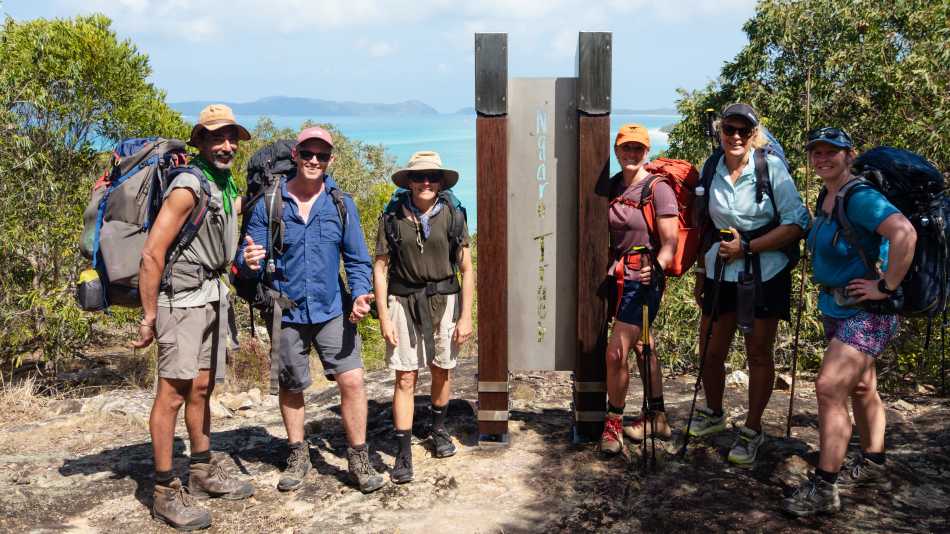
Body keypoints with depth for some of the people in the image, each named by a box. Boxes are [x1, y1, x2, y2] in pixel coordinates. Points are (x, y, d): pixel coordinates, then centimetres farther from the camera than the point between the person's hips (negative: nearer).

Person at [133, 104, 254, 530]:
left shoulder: (230, 187, 11)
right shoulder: (188, 187, -16)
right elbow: (152, 254, -18)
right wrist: (149, 316, -17)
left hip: (213, 297, 9)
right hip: (182, 299, -9)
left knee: (202, 388, 16)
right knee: (172, 392, -6)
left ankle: (203, 472, 28)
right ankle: (166, 493, 2)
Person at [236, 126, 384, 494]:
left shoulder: (341, 203, 1)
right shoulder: (269, 204, -2)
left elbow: (357, 258, 3)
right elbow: (247, 262, -1)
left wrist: (360, 294, -15)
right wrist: (249, 262, -26)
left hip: (333, 310, 0)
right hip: (286, 312, 0)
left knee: (352, 380, -7)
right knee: (290, 386, 14)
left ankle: (358, 459, 10)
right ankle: (298, 455, 34)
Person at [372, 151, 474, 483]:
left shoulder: (453, 216, -2)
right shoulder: (392, 217, -3)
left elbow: (467, 269, 2)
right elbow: (380, 268, 0)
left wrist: (466, 316, -2)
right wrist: (384, 317, -5)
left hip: (444, 300, 1)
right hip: (403, 302, -1)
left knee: (441, 371, 13)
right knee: (405, 378, -3)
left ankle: (438, 428, 40)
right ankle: (403, 454, 4)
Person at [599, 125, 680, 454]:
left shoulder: (658, 190, -12)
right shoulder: (614, 186, 8)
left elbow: (670, 243, -17)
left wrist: (655, 267, -34)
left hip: (643, 280, -7)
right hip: (620, 277, 7)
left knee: (615, 353, -11)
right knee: (641, 348, 17)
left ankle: (613, 423, 7)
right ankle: (657, 418, 31)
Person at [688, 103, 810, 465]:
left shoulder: (772, 168, -8)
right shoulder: (712, 171, 4)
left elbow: (798, 223, -12)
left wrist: (747, 247, -16)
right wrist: (701, 274, 14)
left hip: (765, 274, -4)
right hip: (722, 272, 4)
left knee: (758, 353, 5)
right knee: (710, 351, 9)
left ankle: (752, 430, 20)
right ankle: (713, 414, 34)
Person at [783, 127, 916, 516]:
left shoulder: (860, 197, -19)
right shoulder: (826, 198, 8)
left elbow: (905, 233, -34)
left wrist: (886, 287, -28)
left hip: (865, 312, -10)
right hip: (836, 309, 10)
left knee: (829, 387, -15)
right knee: (860, 387, 20)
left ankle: (824, 489, -7)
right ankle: (872, 466, 36)